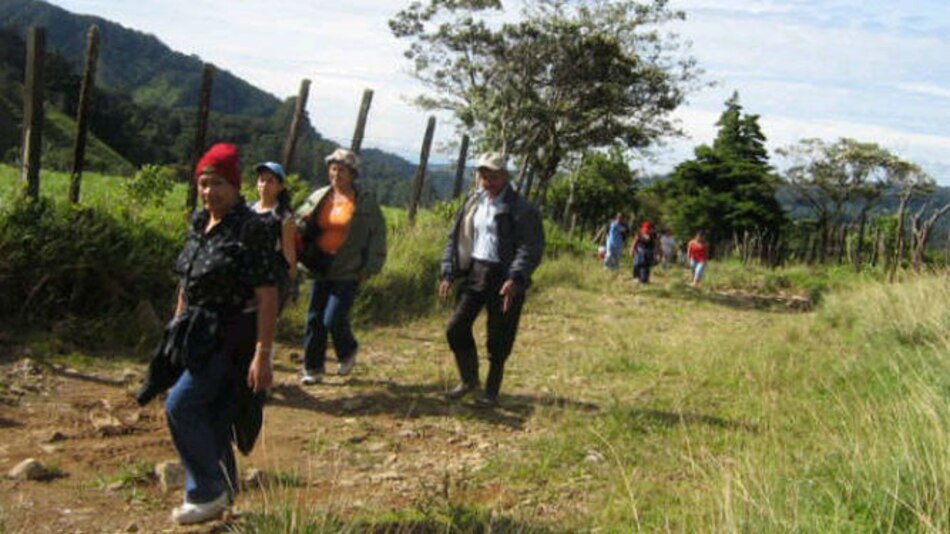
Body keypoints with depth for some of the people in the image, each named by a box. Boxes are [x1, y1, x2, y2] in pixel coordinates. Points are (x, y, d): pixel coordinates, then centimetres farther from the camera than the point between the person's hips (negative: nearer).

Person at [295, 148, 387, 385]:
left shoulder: (365, 201, -3)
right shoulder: (319, 197, 7)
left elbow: (377, 234, -1)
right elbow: (299, 222, 12)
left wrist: (370, 266, -6)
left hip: (348, 272, -4)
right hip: (321, 270, 5)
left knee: (334, 319, -10)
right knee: (315, 320, 7)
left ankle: (348, 352, 21)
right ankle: (313, 368, 20)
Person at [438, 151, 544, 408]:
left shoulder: (521, 209, -9)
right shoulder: (472, 203, 9)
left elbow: (531, 248, -15)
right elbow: (455, 238, 14)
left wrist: (515, 278, -27)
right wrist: (449, 273, 5)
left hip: (504, 278, -5)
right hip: (474, 272, 5)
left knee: (498, 340, 3)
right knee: (456, 328, 2)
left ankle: (491, 391, 20)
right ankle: (469, 380, 23)